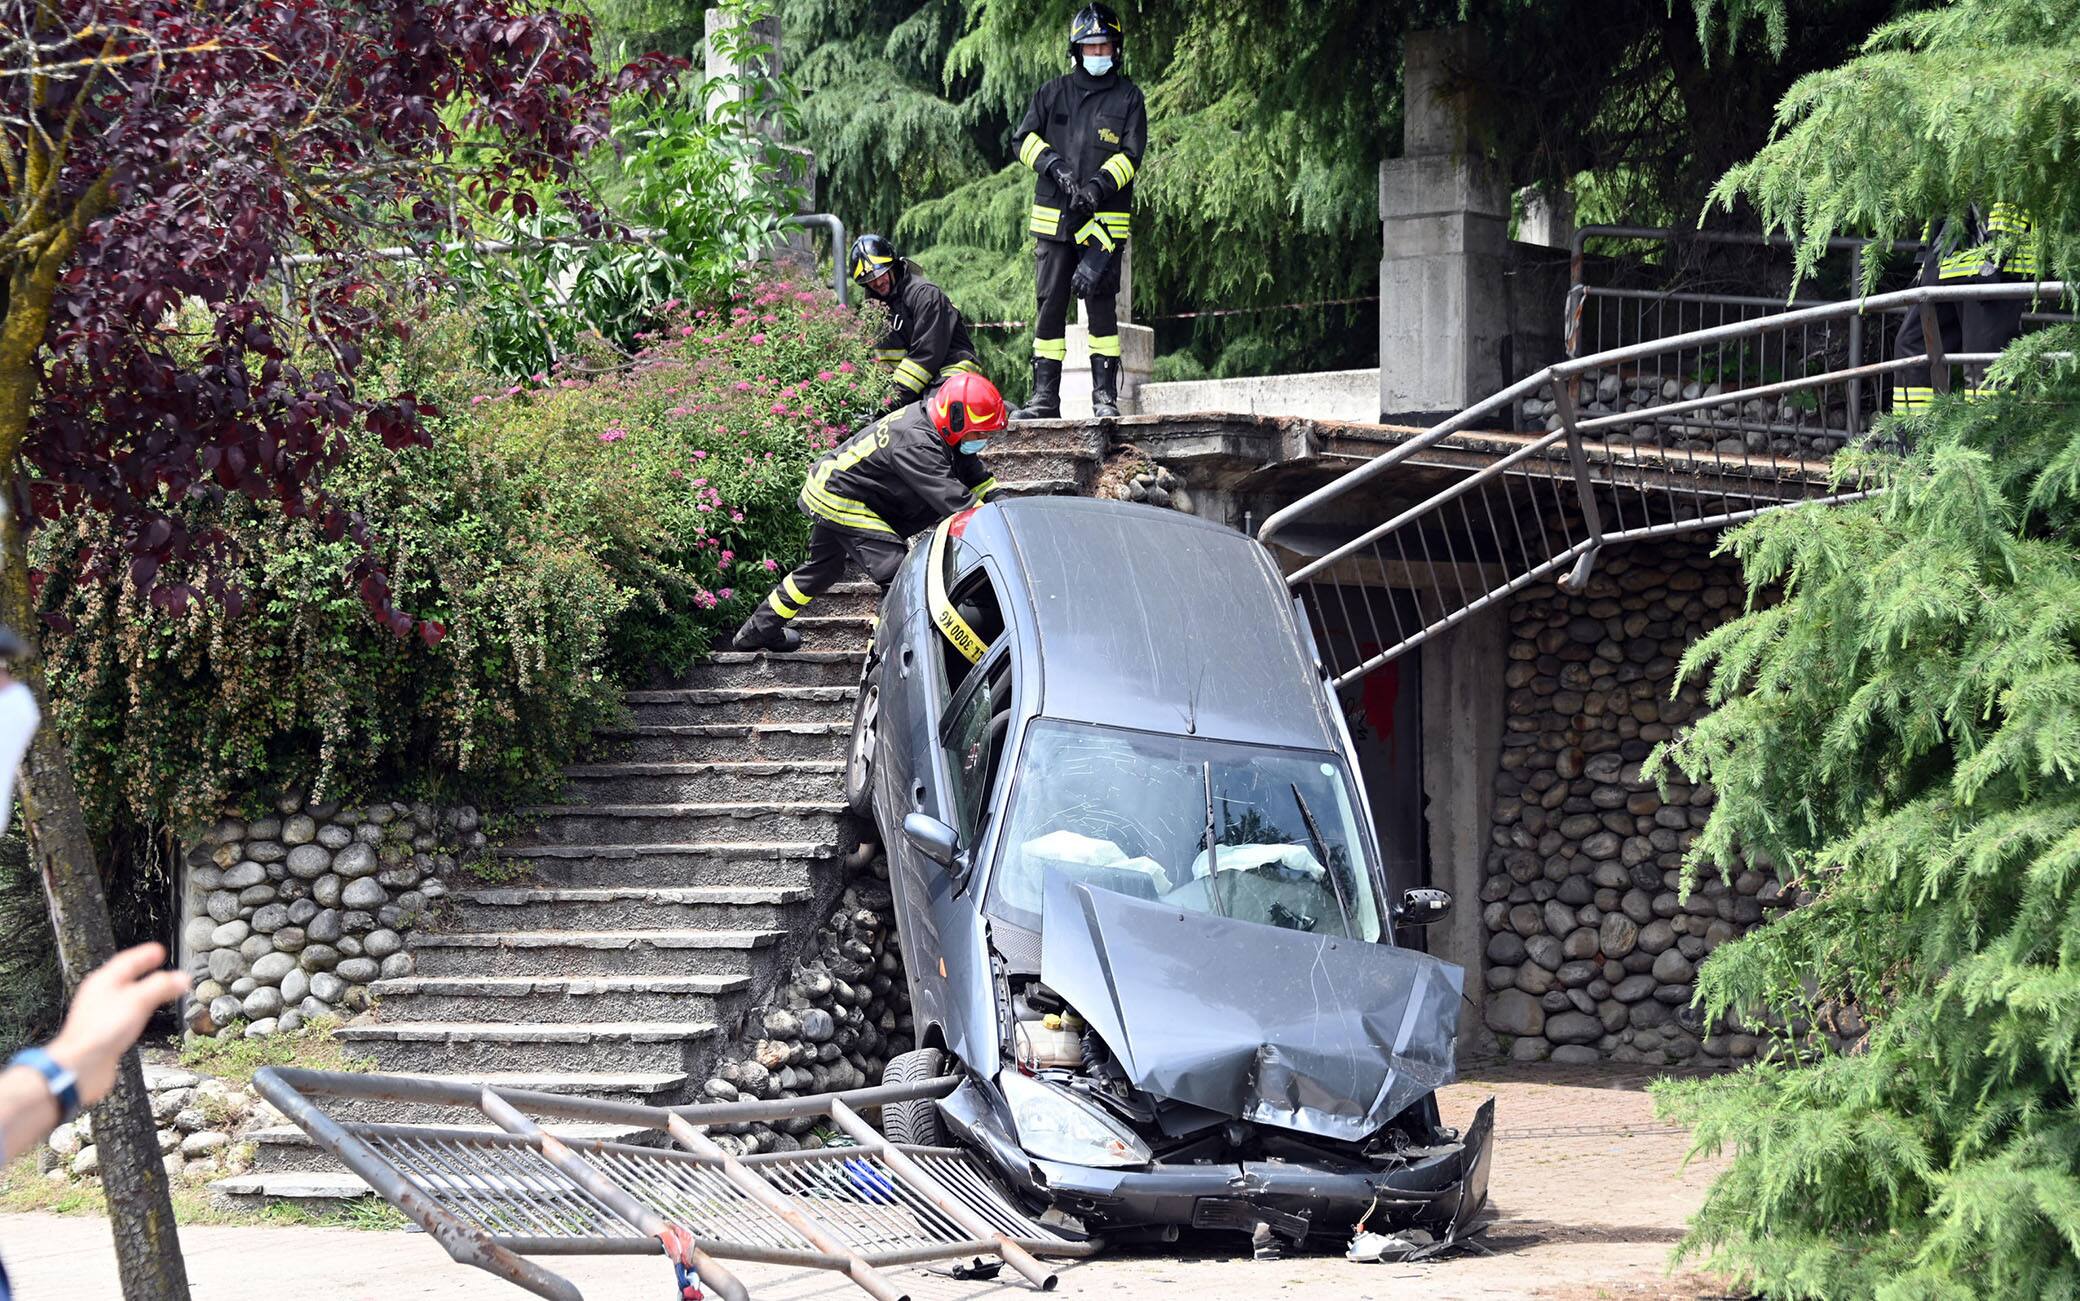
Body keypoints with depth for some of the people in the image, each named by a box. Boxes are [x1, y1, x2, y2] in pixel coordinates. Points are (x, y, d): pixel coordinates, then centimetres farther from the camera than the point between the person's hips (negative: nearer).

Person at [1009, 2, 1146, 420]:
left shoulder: (1127, 97, 6)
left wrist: (1099, 186, -16)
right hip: (1054, 218, 3)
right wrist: (1055, 166, -9)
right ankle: (1044, 396, 6)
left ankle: (1105, 395, -5)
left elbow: (1130, 156, 0)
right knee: (1050, 306, 3)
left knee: (1100, 305, -8)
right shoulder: (1053, 93, 13)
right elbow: (1025, 138, 8)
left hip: (1104, 221, -3)